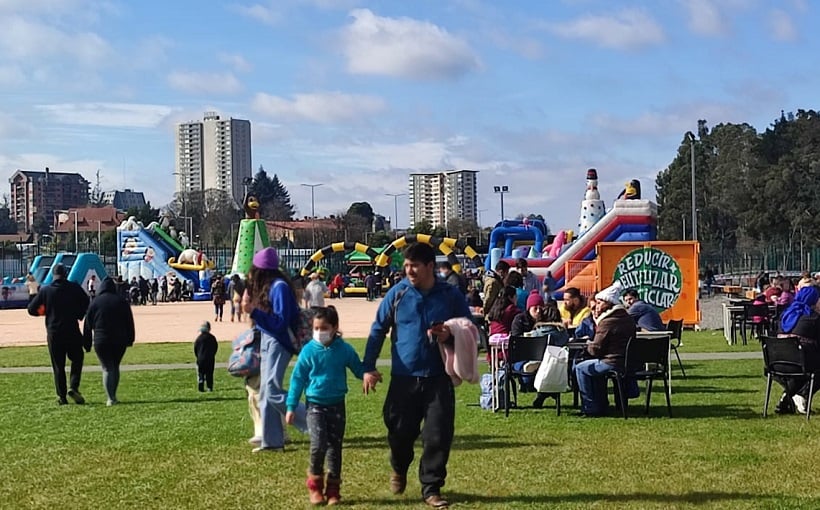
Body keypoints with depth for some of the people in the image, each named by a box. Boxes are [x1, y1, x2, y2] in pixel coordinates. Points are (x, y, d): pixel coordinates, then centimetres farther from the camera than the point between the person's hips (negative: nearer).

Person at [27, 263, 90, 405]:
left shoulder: (45, 291, 0)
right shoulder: (74, 288, -3)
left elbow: (31, 309, 1)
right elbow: (87, 304, -5)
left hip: (53, 332, 1)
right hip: (72, 330, -1)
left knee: (58, 365, 8)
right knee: (77, 359, 14)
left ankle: (61, 395, 5)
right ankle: (73, 387, -6)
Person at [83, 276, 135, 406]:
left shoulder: (95, 302, 0)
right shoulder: (122, 301, 5)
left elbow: (88, 323, 2)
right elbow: (129, 322, 7)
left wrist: (87, 342, 9)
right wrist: (130, 339, 12)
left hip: (101, 341, -2)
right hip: (120, 340, 2)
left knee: (107, 368, 0)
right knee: (115, 367, 15)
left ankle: (111, 398, -12)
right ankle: (113, 396, 14)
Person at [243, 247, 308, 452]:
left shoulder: (279, 287, -15)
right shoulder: (266, 286, 12)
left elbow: (280, 322, -20)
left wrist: (254, 312, -23)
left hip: (278, 343, -10)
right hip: (267, 342, 10)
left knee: (272, 391, -15)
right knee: (266, 393, 9)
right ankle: (272, 440, 14)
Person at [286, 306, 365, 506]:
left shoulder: (344, 350, -5)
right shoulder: (308, 351, -7)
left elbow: (358, 368, 8)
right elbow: (297, 379, 0)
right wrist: (291, 407, 0)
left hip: (337, 405, 2)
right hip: (315, 405, -2)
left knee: (335, 447, 7)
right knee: (318, 445, -14)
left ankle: (333, 489, 16)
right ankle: (315, 485, 6)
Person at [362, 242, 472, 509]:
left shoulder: (451, 295, -1)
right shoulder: (397, 293, -1)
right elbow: (378, 330, 5)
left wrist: (451, 335, -14)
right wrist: (369, 367, 1)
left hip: (438, 379, 0)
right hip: (403, 377, 0)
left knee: (438, 435, -3)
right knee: (400, 432, 8)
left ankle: (431, 488, 12)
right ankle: (399, 470, 39)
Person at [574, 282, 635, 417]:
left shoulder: (607, 322, -16)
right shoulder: (628, 319, 13)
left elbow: (595, 350, -13)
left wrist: (588, 346, 8)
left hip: (614, 363, -10)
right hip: (630, 363, 10)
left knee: (580, 368, 6)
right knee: (596, 366, 32)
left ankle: (590, 409, 6)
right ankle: (602, 406, 32)